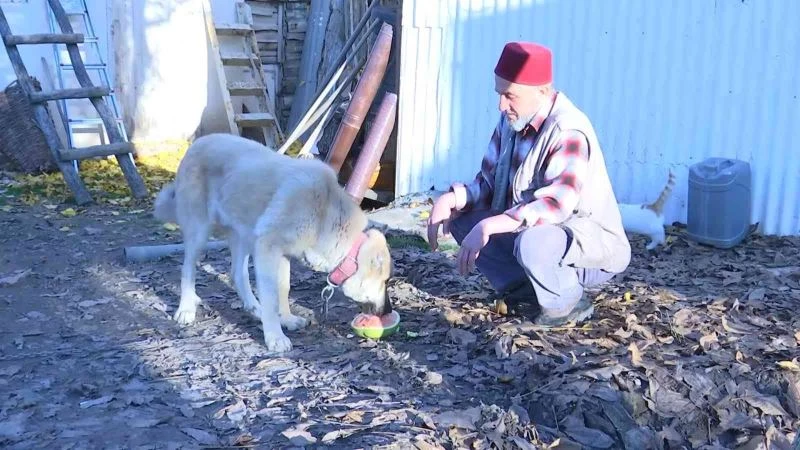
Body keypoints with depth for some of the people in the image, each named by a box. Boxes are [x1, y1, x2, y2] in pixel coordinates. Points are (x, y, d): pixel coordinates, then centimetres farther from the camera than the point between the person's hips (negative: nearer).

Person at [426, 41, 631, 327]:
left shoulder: (568, 131, -25)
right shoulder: (510, 122, -1)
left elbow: (556, 204, -36)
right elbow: (489, 183, 4)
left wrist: (488, 226, -42)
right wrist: (452, 198, -16)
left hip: (595, 245, -7)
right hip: (534, 230, 8)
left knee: (531, 242, -39)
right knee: (461, 219, -7)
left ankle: (565, 304, -7)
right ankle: (528, 294, 1)